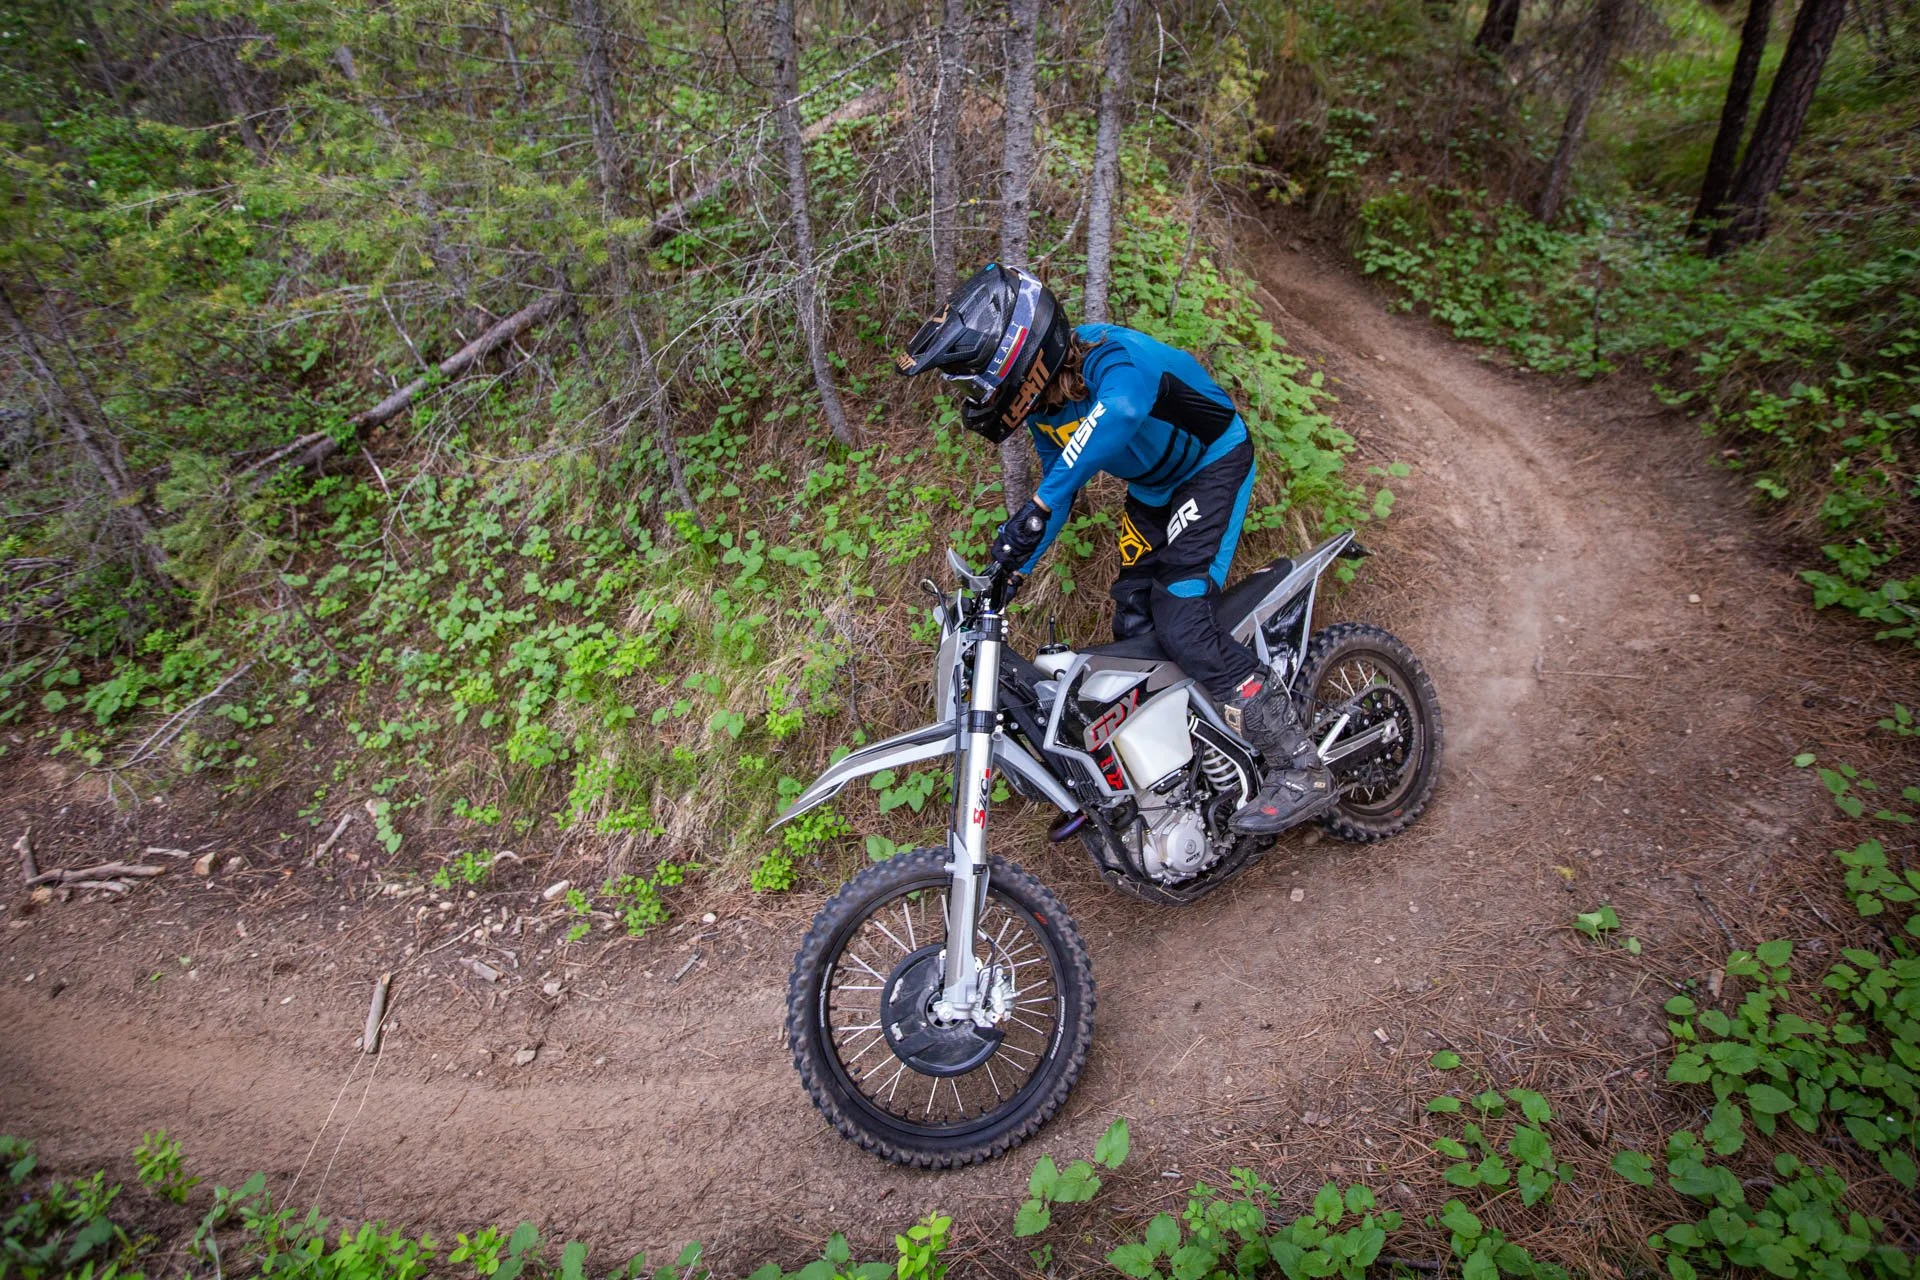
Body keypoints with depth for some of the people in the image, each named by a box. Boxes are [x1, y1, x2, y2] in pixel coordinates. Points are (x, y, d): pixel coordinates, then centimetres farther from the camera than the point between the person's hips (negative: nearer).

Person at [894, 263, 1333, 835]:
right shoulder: (1041, 399, -9)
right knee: (1132, 627, 4)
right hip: (1154, 485, 8)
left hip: (1213, 463, -8)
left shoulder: (1116, 362, -34)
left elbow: (1119, 412, -59)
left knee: (1179, 620, -22)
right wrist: (1007, 571, 1)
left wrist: (1040, 505, -66)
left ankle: (1302, 771, -16)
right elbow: (1059, 474, 5)